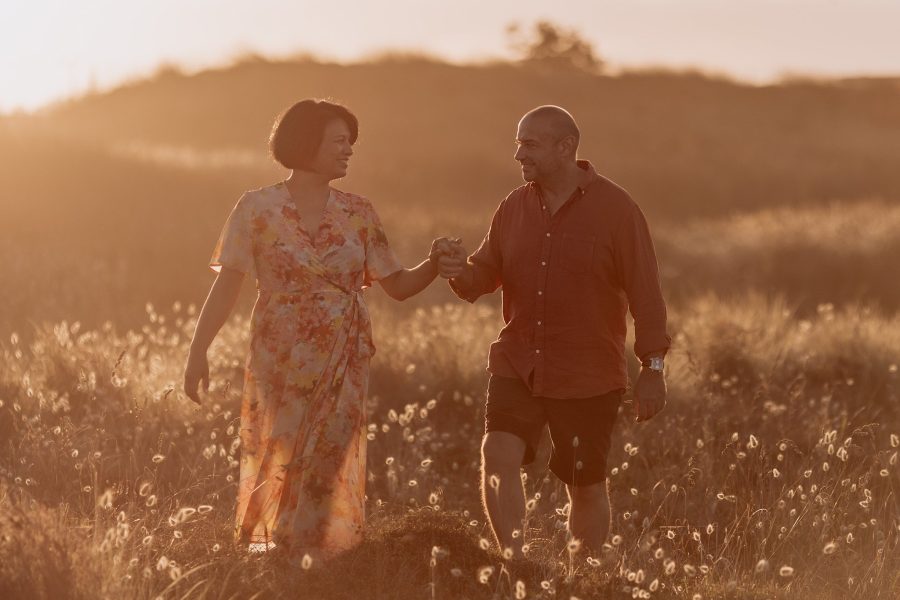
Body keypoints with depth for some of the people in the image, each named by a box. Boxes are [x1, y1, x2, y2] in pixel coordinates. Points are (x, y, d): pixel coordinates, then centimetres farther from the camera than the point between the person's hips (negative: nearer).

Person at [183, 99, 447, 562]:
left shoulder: (357, 213, 6)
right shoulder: (257, 208, -2)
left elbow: (398, 285, 6)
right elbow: (227, 285, -6)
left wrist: (435, 264, -13)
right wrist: (198, 351, -15)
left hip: (343, 365, 2)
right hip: (279, 363, -2)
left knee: (328, 470, 1)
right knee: (275, 465, 3)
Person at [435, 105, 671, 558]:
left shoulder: (615, 209, -8)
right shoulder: (514, 207, 5)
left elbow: (645, 294, -8)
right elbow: (485, 276, 11)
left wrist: (653, 368, -11)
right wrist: (461, 271, -13)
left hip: (589, 378, -3)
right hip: (516, 367, 3)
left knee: (586, 486, 7)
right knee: (498, 456, -18)